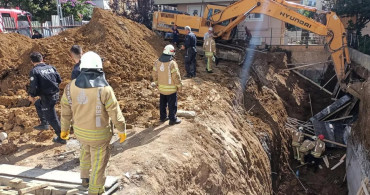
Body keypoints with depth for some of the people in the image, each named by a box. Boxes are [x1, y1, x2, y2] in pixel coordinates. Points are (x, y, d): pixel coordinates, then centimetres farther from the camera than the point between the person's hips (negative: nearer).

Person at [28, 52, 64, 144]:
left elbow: (33, 86, -19)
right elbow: (59, 80, 8)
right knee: (38, 104, 32)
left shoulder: (34, 71, -13)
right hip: (56, 94, 7)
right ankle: (44, 124, 36)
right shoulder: (51, 67, 4)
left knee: (52, 118, 6)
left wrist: (31, 96, 0)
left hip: (47, 97, -7)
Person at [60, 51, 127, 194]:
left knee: (86, 150, 34)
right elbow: (115, 113, -17)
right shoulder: (104, 89, -24)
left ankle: (85, 178, 49)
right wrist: (122, 130, -2)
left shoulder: (70, 87, -9)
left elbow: (65, 112, 2)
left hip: (80, 130, 5)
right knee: (98, 163, 14)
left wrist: (64, 129, 17)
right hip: (99, 133, -5)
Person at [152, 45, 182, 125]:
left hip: (161, 88, 6)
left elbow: (154, 74, 7)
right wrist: (179, 86, -6)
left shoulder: (157, 62, -2)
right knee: (172, 104, 7)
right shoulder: (172, 63, -22)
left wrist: (157, 83, 21)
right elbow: (176, 76, -19)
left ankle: (163, 117, 32)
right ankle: (172, 119, 17)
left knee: (163, 103, 20)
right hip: (171, 88, -6)